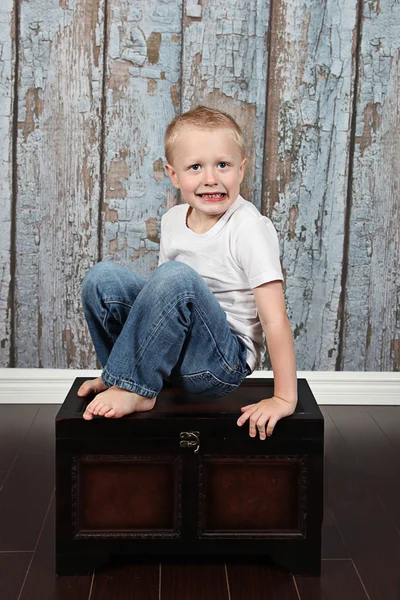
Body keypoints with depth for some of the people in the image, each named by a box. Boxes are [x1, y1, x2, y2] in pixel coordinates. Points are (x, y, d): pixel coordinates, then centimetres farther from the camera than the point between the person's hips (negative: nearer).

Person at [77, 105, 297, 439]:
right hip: (177, 351, 6)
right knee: (102, 277, -11)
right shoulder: (173, 220, 4)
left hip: (226, 360, -6)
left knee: (177, 276, -32)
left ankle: (133, 388, -16)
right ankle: (125, 376, 1)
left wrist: (285, 399, -21)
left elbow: (275, 320, -19)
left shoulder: (249, 228, -17)